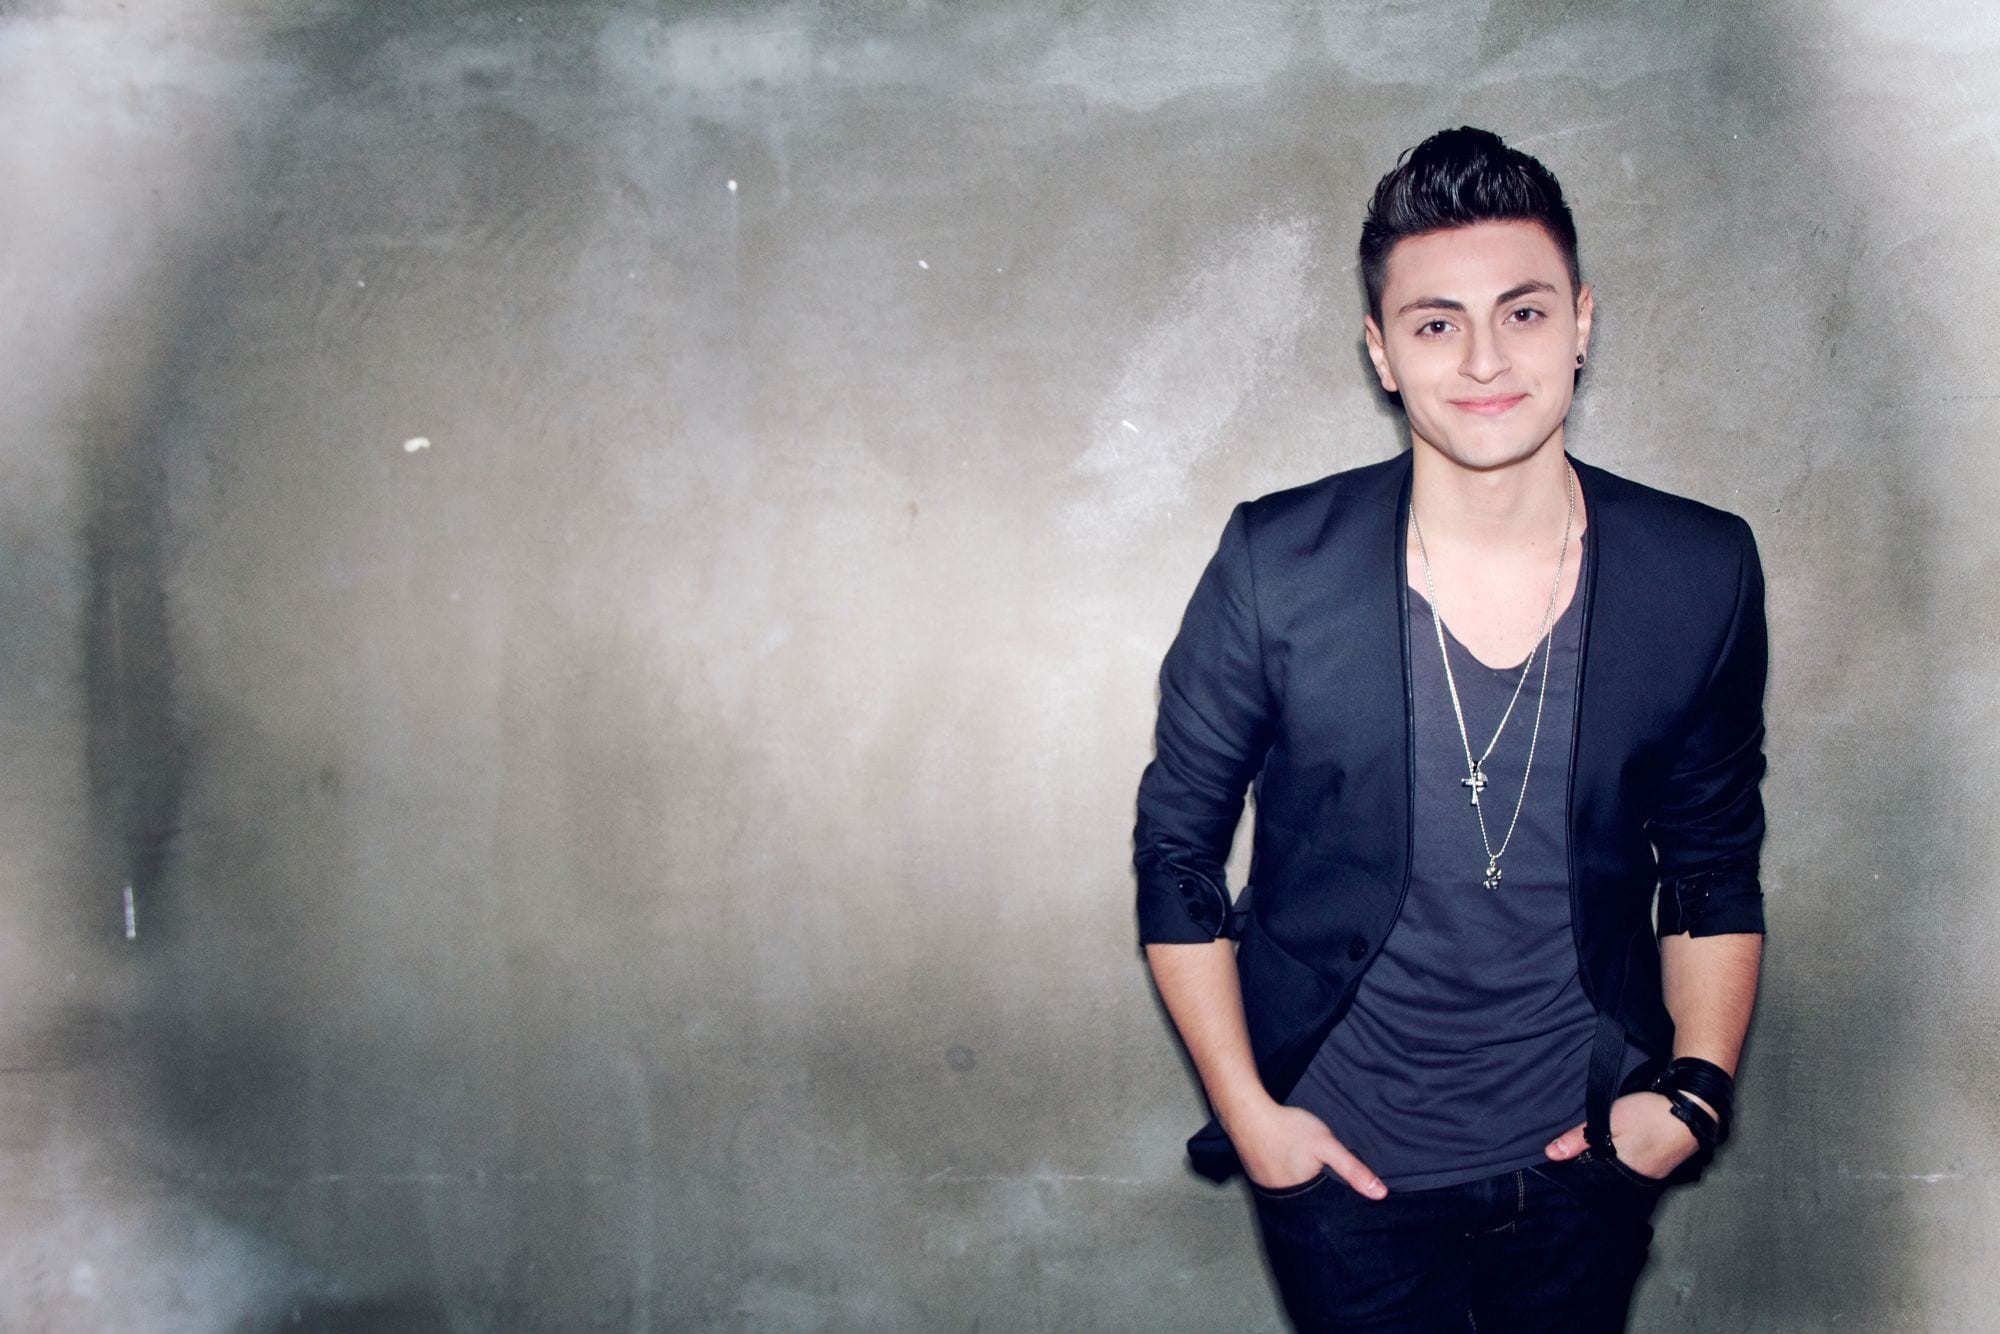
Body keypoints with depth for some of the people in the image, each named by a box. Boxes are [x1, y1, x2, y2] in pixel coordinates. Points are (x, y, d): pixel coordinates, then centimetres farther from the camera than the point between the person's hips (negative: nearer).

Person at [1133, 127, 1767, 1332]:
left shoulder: (1702, 575, -9)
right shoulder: (1276, 567, -15)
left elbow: (1717, 863, 5)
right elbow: (1177, 848, -5)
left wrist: (1697, 1087, -4)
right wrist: (1246, 1111, -6)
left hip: (1585, 1154, 2)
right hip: (1341, 1162, -2)